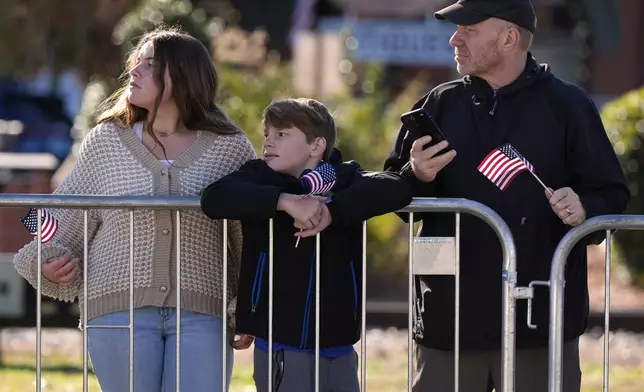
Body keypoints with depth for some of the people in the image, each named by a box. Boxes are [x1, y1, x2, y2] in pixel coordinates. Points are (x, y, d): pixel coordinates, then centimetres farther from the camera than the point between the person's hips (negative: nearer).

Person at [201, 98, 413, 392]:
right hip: (280, 349, -2)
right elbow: (214, 199, -17)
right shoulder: (259, 177, 1)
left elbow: (397, 188, -14)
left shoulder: (344, 179, 3)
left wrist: (332, 209, -25)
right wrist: (285, 200, -28)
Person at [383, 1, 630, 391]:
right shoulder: (439, 105, 9)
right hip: (450, 316, 3)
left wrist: (585, 210, -19)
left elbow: (613, 194, 2)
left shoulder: (567, 106, 1)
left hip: (539, 319, -3)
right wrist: (417, 178, -10)